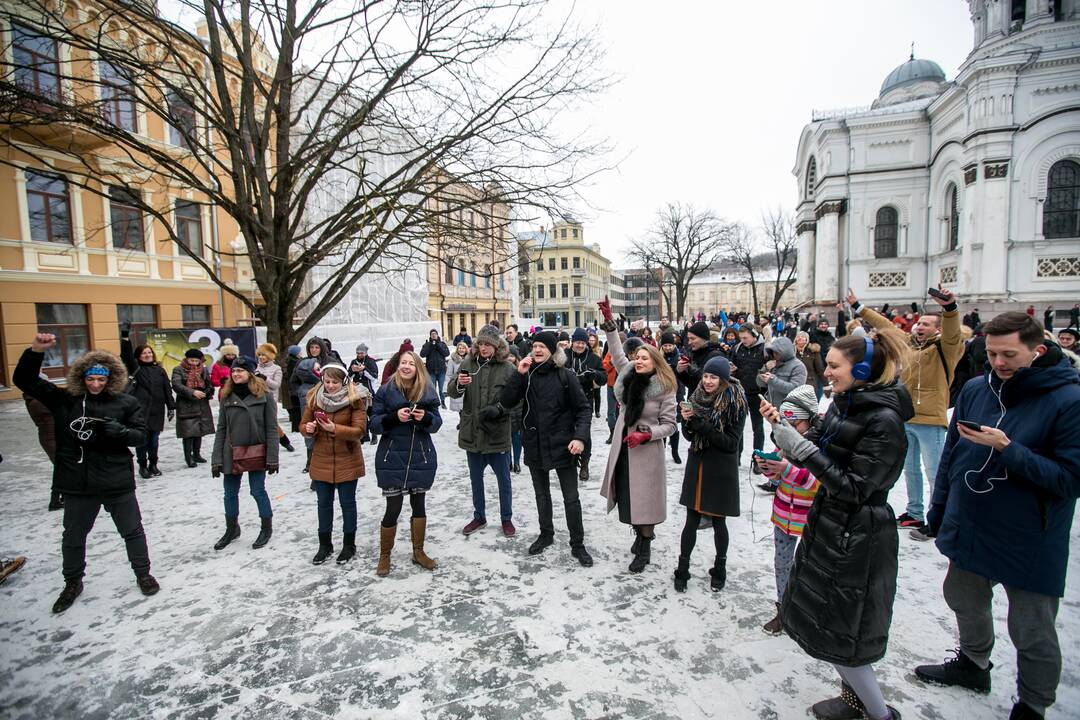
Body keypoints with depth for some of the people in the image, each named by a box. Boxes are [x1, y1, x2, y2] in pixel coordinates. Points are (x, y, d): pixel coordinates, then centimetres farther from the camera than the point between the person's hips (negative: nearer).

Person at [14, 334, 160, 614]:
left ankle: (143, 574, 32)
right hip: (78, 483, 2)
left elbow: (140, 435, -5)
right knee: (73, 536, 20)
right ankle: (72, 583, 43)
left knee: (132, 531, 12)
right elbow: (24, 380, -3)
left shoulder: (126, 402, -5)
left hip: (117, 482, -2)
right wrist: (36, 351, -19)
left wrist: (114, 429, -24)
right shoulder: (65, 399, -1)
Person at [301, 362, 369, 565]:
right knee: (324, 503, 16)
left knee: (347, 503, 9)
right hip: (321, 462, 4)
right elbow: (303, 425, 6)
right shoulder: (314, 398, -1)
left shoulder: (355, 400, -13)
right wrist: (308, 429, -17)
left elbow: (359, 431, -18)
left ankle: (349, 545, 27)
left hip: (347, 462, -3)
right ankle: (324, 544, 33)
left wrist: (335, 429, -31)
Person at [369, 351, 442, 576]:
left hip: (421, 456, 3)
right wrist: (394, 416, -23)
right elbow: (375, 422, -6)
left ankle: (418, 552, 31)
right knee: (393, 508, 1)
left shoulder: (428, 391, -1)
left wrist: (425, 417, -19)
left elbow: (437, 422, 3)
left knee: (419, 504, 13)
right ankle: (384, 555, 23)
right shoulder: (386, 391, -6)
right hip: (392, 458, -2)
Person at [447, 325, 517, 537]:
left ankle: (506, 518, 31)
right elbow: (452, 392, -5)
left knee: (503, 479, 12)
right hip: (472, 432, 3)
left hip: (497, 434, -3)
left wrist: (497, 410, -23)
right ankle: (479, 516, 38)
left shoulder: (507, 368, -9)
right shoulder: (468, 364, -2)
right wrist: (459, 383, -26)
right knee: (476, 478, 19)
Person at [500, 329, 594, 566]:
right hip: (534, 445, 3)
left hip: (562, 445, -3)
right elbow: (506, 402, -8)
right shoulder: (527, 375, 0)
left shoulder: (565, 376, -8)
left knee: (571, 498, 5)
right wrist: (519, 375, -17)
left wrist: (580, 437, -19)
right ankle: (546, 535, 39)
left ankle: (577, 544, 21)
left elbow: (583, 409, -6)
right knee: (541, 494, 19)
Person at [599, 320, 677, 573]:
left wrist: (645, 435, -21)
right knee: (627, 495, 16)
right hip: (622, 446, 5)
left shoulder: (665, 389, -12)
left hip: (646, 450, -5)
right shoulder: (629, 376, 1)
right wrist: (609, 323, 3)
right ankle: (640, 533, 40)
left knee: (644, 498, 2)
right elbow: (617, 354, 9)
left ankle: (644, 549, 20)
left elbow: (670, 425, -8)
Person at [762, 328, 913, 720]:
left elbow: (855, 488, -23)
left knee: (837, 632, 6)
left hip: (856, 537, -9)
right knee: (819, 616, 21)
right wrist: (780, 426, -8)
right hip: (828, 523, 9)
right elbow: (812, 451, 7)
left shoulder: (884, 419, -22)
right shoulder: (844, 404, 3)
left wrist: (802, 449, -28)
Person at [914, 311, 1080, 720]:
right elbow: (951, 454, 8)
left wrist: (1007, 450, -29)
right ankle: (973, 664, 49)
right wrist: (938, 512, 11)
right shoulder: (974, 389, 0)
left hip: (1028, 544, -5)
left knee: (1033, 634, 12)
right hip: (970, 529, 6)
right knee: (964, 602, 24)